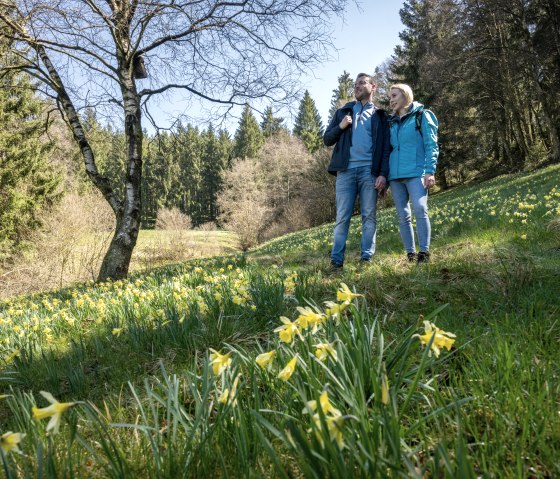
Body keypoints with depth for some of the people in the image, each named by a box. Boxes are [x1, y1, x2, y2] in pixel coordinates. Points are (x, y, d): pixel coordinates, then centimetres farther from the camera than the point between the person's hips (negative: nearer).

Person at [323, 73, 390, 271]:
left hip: (369, 171, -1)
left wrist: (383, 173, -8)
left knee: (369, 216, -1)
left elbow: (386, 148, 6)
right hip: (346, 170, 1)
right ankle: (336, 260, -4)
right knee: (342, 217, -4)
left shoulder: (380, 116, 14)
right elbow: (327, 140, 14)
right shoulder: (343, 112, 19)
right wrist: (340, 127, -5)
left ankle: (366, 258, 2)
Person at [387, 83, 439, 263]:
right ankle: (410, 254, 6)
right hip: (395, 175, 5)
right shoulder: (391, 122, 20)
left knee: (420, 210, -18)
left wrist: (430, 171, -13)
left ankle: (424, 252, -14)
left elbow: (431, 145, -1)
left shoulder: (422, 115, 7)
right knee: (403, 216, 2)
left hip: (416, 173, -5)